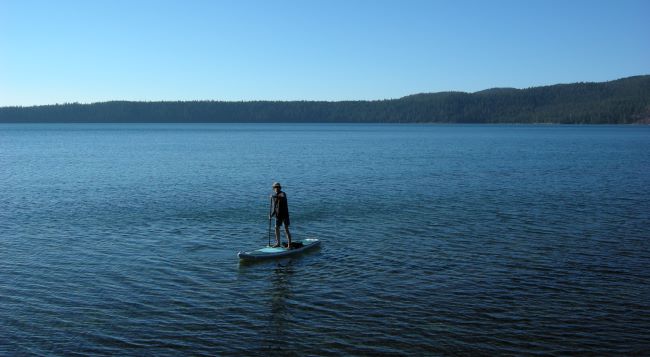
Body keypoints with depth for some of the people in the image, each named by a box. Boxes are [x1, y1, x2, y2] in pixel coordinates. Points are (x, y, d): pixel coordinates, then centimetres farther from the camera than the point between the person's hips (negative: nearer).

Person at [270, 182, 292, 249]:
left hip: (284, 214, -6)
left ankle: (289, 245, -7)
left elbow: (283, 198, -36)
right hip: (278, 215, 6)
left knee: (286, 229, -8)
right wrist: (271, 214, 4)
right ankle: (278, 243, 25)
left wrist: (276, 196, -47)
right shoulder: (273, 196, 9)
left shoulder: (283, 194, -9)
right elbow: (273, 206, 14)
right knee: (277, 228, 10)